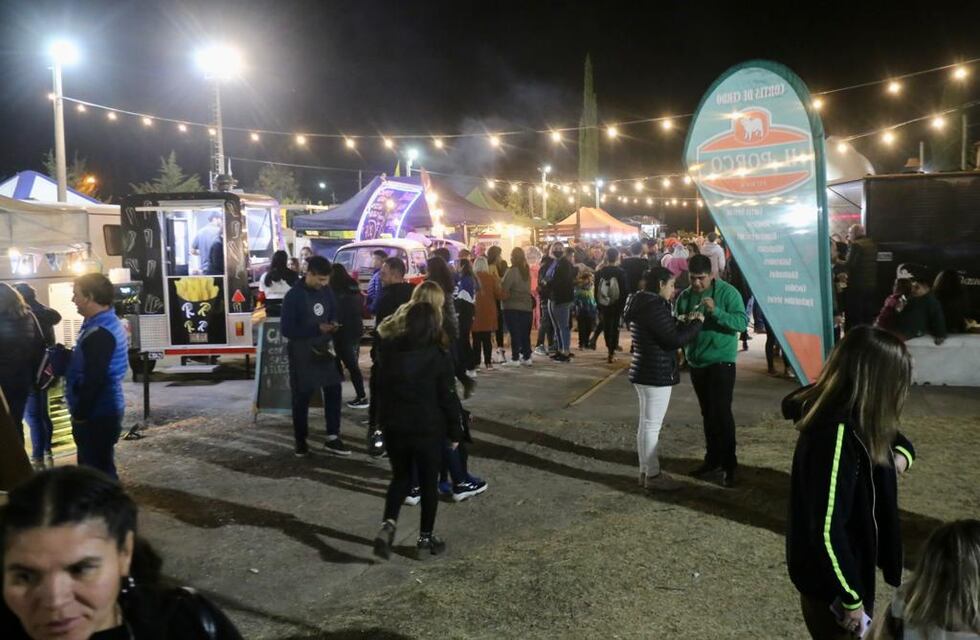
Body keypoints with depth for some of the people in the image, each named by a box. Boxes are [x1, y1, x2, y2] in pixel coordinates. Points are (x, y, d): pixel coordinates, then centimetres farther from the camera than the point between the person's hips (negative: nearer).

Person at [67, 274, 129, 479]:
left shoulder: (99, 333, -22)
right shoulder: (108, 324, 12)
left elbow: (94, 380, -25)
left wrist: (80, 414, -18)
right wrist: (65, 359, 7)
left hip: (96, 414, -10)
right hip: (104, 410, 10)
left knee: (97, 470, -2)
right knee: (99, 467, 20)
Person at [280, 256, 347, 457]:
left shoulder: (326, 291, 1)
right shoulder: (293, 296, -16)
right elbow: (287, 330, -18)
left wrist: (333, 324, -9)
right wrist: (317, 329, -26)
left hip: (324, 349, 6)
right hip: (301, 352, -6)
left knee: (333, 390, 6)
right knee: (301, 397, 4)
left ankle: (332, 438, 16)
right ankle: (301, 442, 17)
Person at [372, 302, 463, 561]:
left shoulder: (389, 349, -3)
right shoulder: (439, 356, -14)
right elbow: (448, 398, -10)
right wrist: (455, 432, 0)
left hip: (394, 427, 3)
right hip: (428, 429, -3)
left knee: (400, 477, 20)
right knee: (429, 483, 12)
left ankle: (388, 525, 0)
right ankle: (425, 538, 20)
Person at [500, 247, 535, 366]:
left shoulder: (512, 271, -13)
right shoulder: (527, 271, 7)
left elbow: (504, 290, -16)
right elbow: (529, 288, 12)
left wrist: (504, 296, 1)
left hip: (512, 307, -6)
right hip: (527, 306, 6)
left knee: (515, 333, -1)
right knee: (525, 333, 10)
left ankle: (515, 358, 0)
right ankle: (526, 357, 15)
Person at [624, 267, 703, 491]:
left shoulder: (642, 305, 12)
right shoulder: (655, 307, -19)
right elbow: (674, 339, -19)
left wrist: (685, 322, 11)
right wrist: (697, 323, -6)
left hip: (643, 371, 10)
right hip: (657, 374, -10)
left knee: (646, 423, 16)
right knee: (652, 425, -2)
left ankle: (645, 471, 25)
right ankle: (652, 475, 7)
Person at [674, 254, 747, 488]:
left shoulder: (727, 292, -10)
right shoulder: (684, 296, 4)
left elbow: (742, 322, -18)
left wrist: (716, 311, -31)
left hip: (721, 361, -5)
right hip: (696, 362, 5)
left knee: (721, 413, -7)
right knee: (707, 413, 13)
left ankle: (729, 464, 2)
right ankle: (712, 458, 24)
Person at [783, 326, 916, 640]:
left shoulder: (857, 421, -4)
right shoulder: (836, 435, -31)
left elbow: (897, 439, 19)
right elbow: (827, 529, -30)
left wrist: (901, 455, -5)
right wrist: (851, 597, -20)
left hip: (852, 566, 9)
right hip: (829, 580, -9)